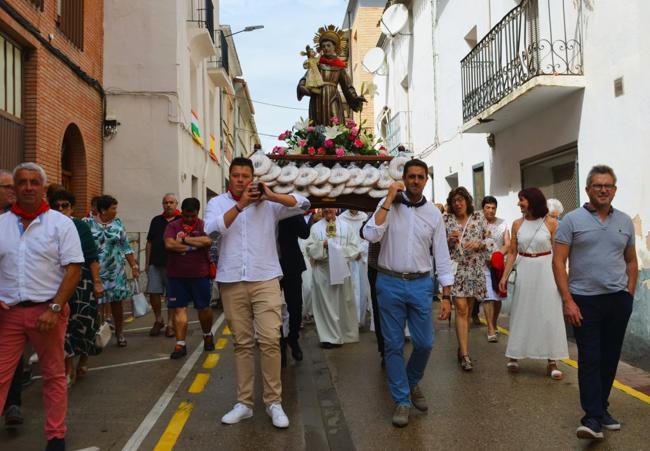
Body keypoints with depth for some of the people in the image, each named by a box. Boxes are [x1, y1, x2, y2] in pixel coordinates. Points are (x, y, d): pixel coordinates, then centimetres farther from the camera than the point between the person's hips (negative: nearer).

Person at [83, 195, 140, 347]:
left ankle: (119, 333, 21)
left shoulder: (117, 223, 5)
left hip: (115, 272, 2)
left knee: (117, 302, 7)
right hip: (94, 272, -2)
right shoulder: (87, 223, -4)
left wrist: (134, 266, 4)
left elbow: (126, 247, 8)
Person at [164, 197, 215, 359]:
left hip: (200, 274, -1)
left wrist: (184, 239, -13)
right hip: (177, 275, 1)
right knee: (179, 309, 0)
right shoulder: (172, 226, 3)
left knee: (204, 308, 8)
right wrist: (195, 245, -10)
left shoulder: (203, 225, 0)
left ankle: (207, 336, 33)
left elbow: (207, 241, -19)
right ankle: (180, 344, 6)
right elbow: (169, 244, -13)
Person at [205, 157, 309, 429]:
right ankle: (244, 403, 17)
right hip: (232, 282, 1)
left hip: (265, 280, -1)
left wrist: (271, 195, -14)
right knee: (241, 343, 8)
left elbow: (303, 204, -4)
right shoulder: (217, 203, 8)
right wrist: (240, 205, -18)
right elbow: (212, 228, -11)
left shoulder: (267, 203, 6)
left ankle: (274, 402, 5)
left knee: (270, 340, -7)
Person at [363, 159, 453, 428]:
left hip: (420, 284, 2)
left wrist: (446, 296, 0)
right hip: (390, 283, -2)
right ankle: (401, 400, 20)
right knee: (394, 345, 5)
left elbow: (441, 255, 3)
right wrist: (389, 200, -17)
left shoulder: (433, 213, 3)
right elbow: (371, 236, -18)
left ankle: (413, 383, 36)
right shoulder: (387, 205, -2)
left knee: (425, 343, 6)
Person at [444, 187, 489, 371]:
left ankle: (462, 346, 25)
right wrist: (449, 240, -13)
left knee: (468, 310, 10)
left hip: (475, 269, 2)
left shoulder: (479, 217, 6)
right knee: (461, 309, -10)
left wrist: (478, 244, -12)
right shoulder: (446, 220, 4)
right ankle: (464, 354, -9)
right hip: (455, 269, -2)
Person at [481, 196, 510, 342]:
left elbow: (508, 244, 5)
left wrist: (498, 255, -13)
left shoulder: (503, 223, 8)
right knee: (488, 297, -11)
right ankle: (491, 330, -11)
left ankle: (493, 325, 26)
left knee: (498, 296, 9)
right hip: (483, 264, -3)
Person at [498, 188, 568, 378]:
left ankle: (552, 362, 8)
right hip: (524, 271, 3)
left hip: (546, 271, -2)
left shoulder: (550, 223, -5)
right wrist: (504, 276, 0)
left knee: (549, 315, 1)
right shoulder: (517, 224, 3)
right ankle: (514, 357, 19)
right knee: (521, 314, 9)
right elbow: (512, 253, 6)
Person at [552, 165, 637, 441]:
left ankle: (601, 409, 25)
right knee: (590, 359, -4)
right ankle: (593, 418, 0)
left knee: (610, 358, 10)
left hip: (618, 301, 4)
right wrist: (567, 300, -11)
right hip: (584, 300, -4)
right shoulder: (572, 220, -3)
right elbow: (558, 261, -6)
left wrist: (629, 295, 7)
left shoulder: (625, 222, 10)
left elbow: (631, 261, 17)